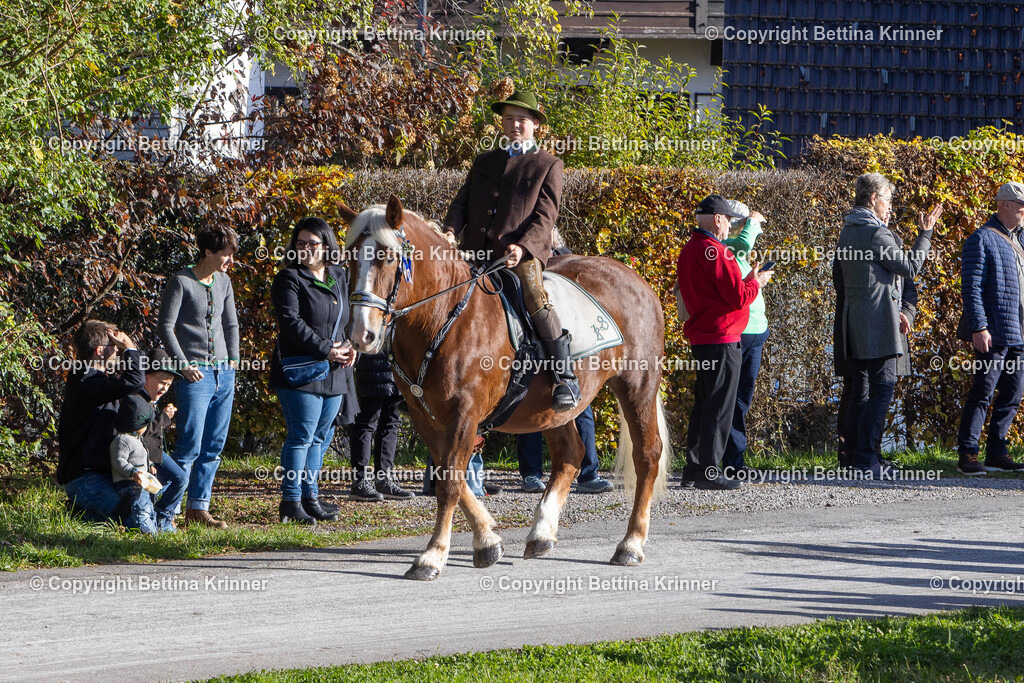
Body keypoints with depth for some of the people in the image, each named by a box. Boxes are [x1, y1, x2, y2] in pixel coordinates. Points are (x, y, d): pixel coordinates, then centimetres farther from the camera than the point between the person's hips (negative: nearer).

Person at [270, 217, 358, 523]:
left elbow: (353, 313, 22)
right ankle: (291, 502, -3)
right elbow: (290, 322, -15)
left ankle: (310, 497, 18)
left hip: (335, 371, 7)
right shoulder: (290, 279, -6)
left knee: (321, 436, 11)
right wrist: (325, 349, -17)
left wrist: (350, 345, 2)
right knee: (302, 435, -7)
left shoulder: (341, 277, 14)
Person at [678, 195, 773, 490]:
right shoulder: (716, 252, -16)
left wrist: (746, 280, 15)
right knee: (719, 406, -5)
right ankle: (709, 473, -4)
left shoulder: (688, 251, 14)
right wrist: (756, 282, 0)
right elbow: (739, 298, -18)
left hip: (699, 338, 9)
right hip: (722, 338, -9)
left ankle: (694, 470, 16)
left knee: (704, 403, 15)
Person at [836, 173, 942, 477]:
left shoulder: (848, 231, 15)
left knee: (860, 392, 11)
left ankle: (856, 458, 11)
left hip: (854, 324, 9)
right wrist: (925, 234, 0)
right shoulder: (875, 233, -14)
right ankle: (866, 460, -12)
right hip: (878, 325, -9)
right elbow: (909, 268, -8)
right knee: (882, 389, -8)